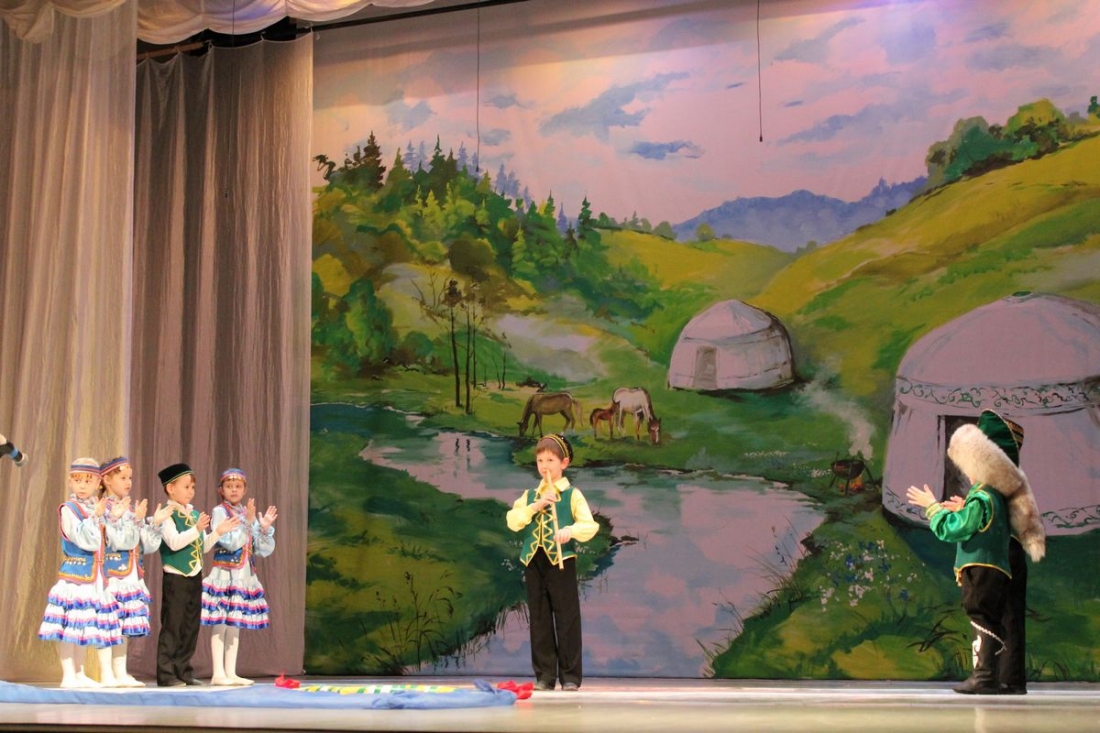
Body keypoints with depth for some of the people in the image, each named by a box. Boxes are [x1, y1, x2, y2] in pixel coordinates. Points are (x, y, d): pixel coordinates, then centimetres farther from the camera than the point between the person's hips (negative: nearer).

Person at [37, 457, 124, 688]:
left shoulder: (97, 508, 13)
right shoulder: (68, 509, -7)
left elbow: (106, 541, 15)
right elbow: (86, 540, -18)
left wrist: (114, 518, 7)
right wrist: (94, 516, -28)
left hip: (95, 578, 7)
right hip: (74, 575, -7)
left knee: (83, 626, 12)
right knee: (69, 625, -7)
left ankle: (79, 675, 18)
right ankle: (68, 675, -2)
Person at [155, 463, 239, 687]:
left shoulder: (195, 514, 14)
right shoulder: (167, 515, -10)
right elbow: (174, 542, -24)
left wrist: (218, 532, 7)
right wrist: (197, 529, -32)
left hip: (194, 576, 8)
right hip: (175, 577, -8)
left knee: (191, 626, 10)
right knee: (171, 626, -4)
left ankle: (183, 671, 17)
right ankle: (166, 674, 1)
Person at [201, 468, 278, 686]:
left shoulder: (249, 514, 13)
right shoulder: (220, 512, -4)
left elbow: (264, 550, 9)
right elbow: (231, 543, -17)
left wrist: (265, 528, -5)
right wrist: (247, 522, -20)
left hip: (245, 575, 6)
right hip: (225, 574, -6)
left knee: (235, 625, 8)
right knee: (220, 623, -6)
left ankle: (230, 673, 12)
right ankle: (218, 673, -5)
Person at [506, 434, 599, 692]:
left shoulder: (572, 495, 1)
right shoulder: (529, 496, 14)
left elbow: (590, 525, -8)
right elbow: (512, 521, 1)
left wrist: (571, 530, -26)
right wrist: (534, 507, -11)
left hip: (561, 561, -4)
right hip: (534, 561, 4)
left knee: (567, 619, -2)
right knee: (539, 620, 7)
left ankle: (570, 676, 5)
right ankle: (544, 675, 13)